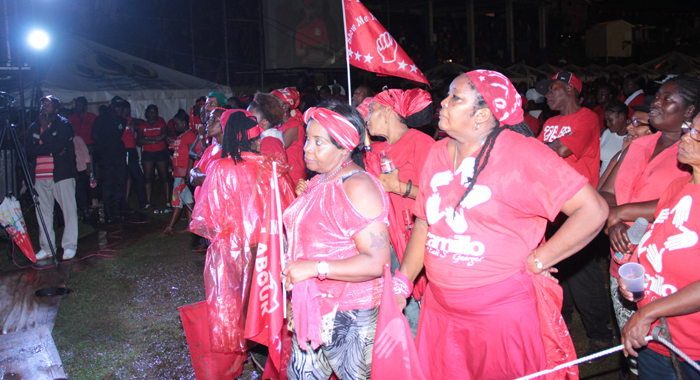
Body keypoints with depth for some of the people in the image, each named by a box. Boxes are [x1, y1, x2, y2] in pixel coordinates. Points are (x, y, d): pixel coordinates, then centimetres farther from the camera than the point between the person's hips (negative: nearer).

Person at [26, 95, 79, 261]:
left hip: (61, 174, -4)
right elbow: (29, 152, 1)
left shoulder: (64, 124, 1)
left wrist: (45, 130, -7)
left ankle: (69, 246, 5)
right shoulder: (33, 127, 13)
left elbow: (57, 146, -14)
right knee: (43, 212, 7)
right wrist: (51, 150, -10)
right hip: (40, 177, 5)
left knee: (69, 210, -4)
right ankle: (46, 248, 16)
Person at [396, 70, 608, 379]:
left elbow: (593, 211, -16)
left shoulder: (521, 153, -14)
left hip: (504, 314, -5)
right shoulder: (437, 154, 4)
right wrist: (401, 282, 4)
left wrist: (537, 261, -13)